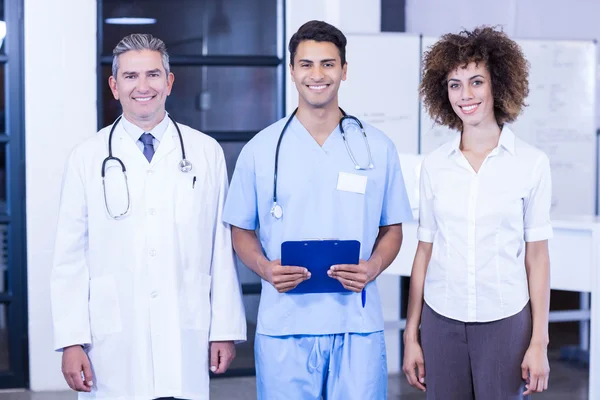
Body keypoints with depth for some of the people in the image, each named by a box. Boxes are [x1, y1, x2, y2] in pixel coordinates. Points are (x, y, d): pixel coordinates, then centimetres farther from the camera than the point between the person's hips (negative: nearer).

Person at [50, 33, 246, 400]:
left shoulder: (207, 153, 6)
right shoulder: (88, 158, 4)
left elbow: (222, 247, 5)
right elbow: (70, 257, 2)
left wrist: (226, 329, 2)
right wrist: (71, 341, -4)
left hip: (186, 341, 1)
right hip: (113, 343, 0)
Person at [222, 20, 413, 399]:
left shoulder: (378, 148, 6)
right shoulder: (260, 150, 4)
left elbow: (392, 230, 11)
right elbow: (242, 230, 10)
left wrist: (373, 267, -9)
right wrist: (265, 267, -10)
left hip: (358, 325, 0)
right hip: (284, 327, 0)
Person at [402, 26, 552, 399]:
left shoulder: (532, 163, -3)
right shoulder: (434, 165, 3)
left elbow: (537, 255, -1)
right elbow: (425, 251, 7)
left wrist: (539, 341, -3)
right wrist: (411, 336, 6)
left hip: (504, 321, -2)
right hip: (441, 321, 2)